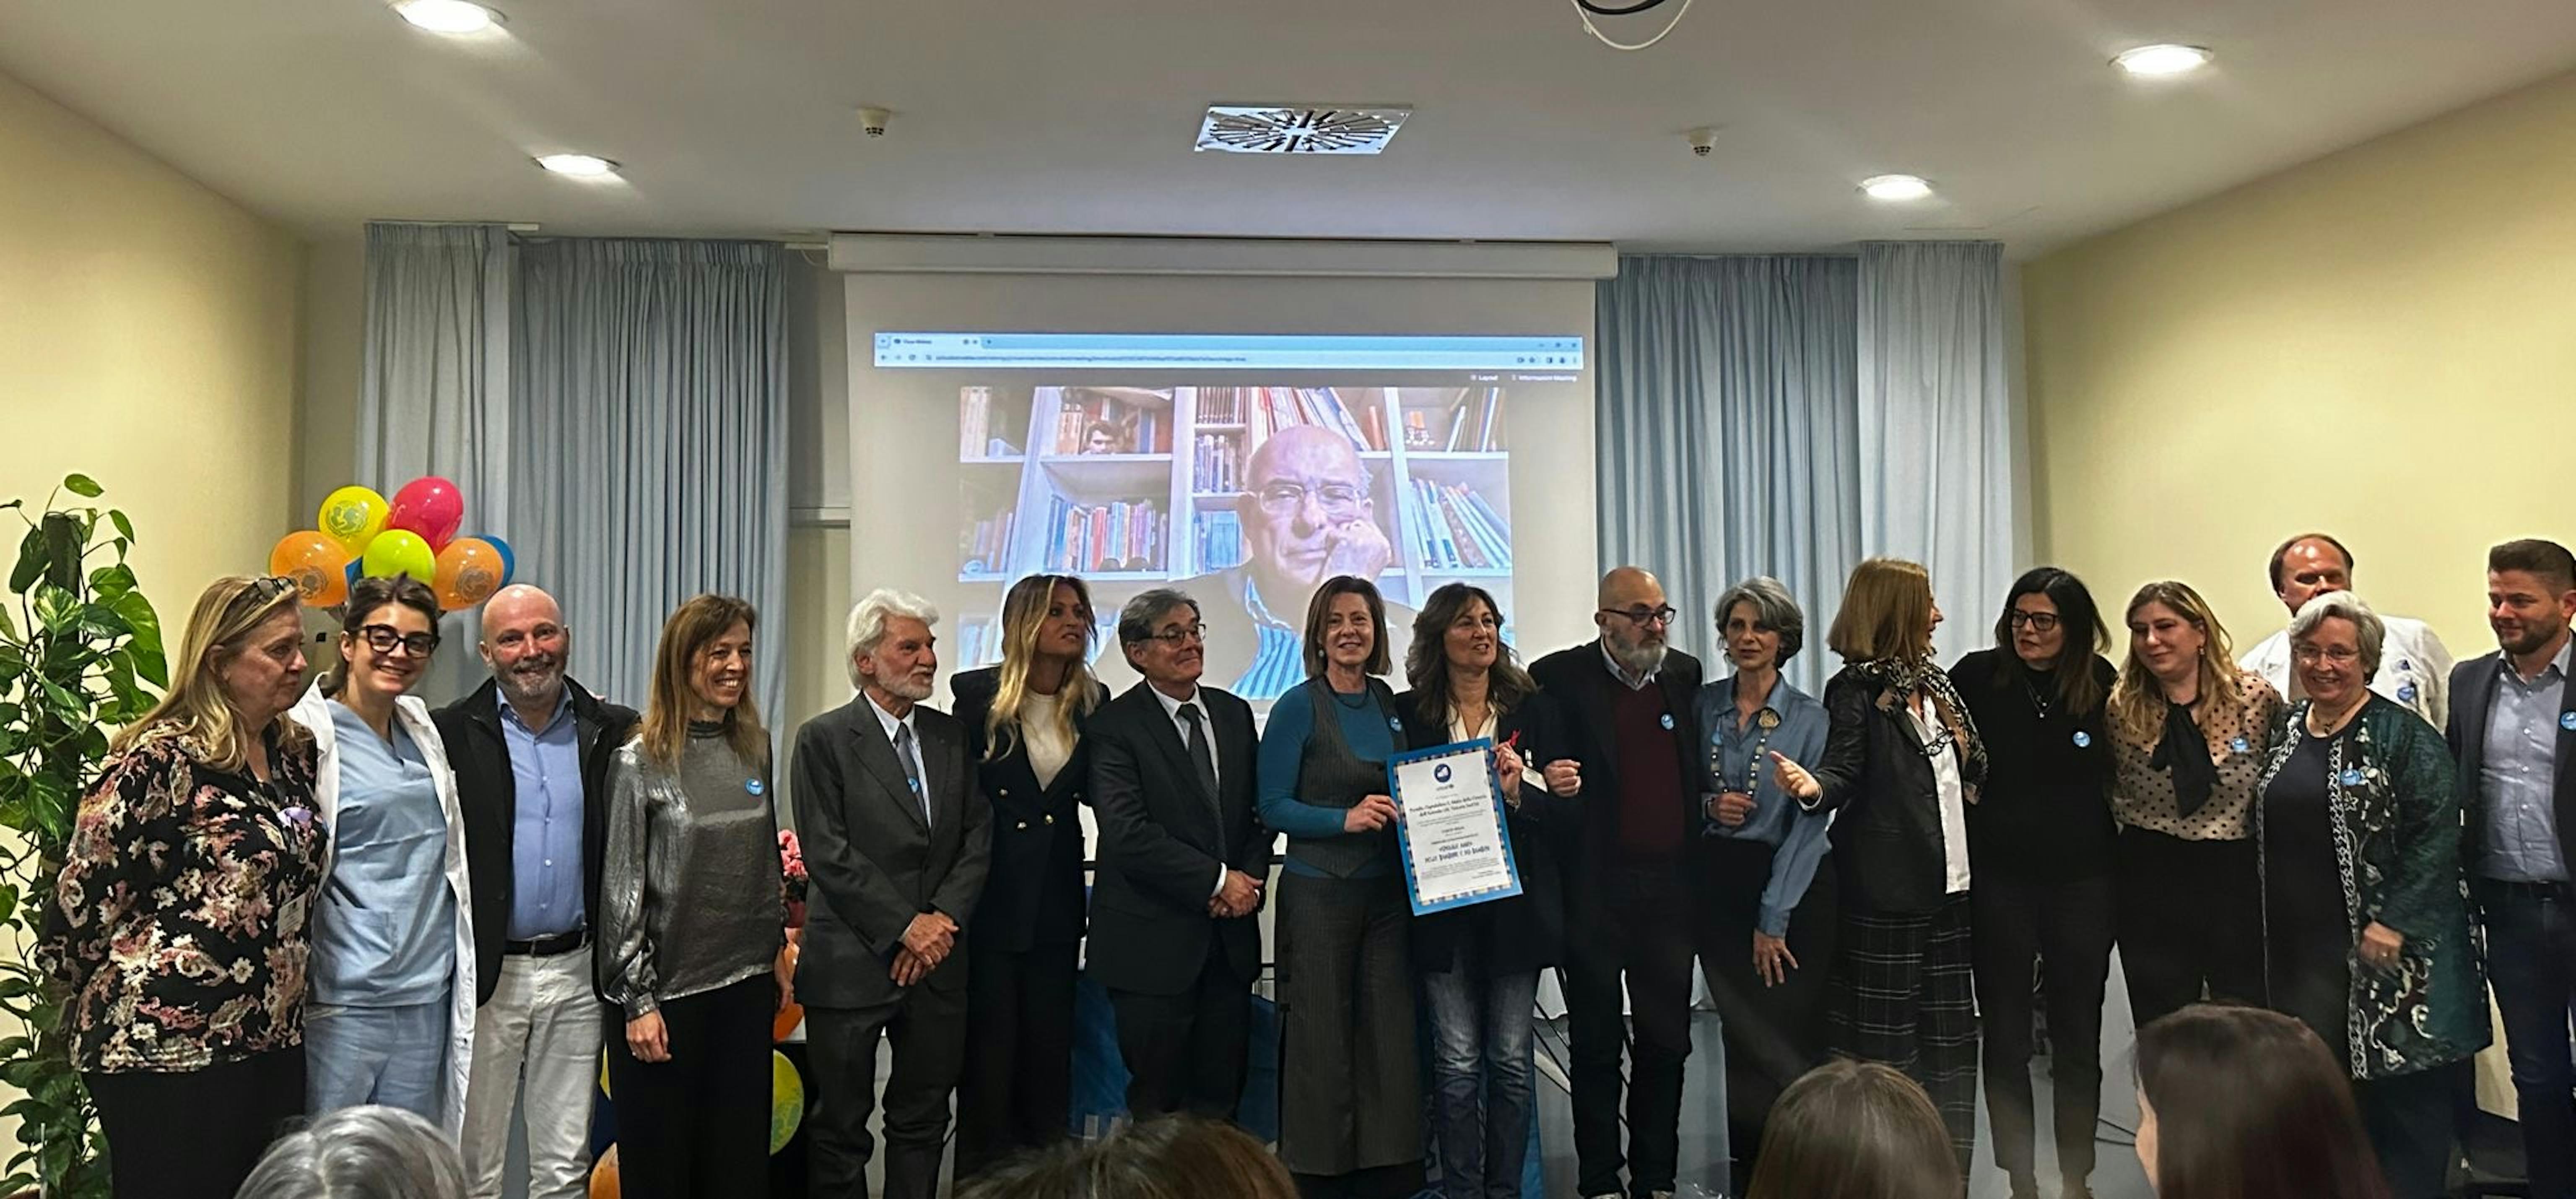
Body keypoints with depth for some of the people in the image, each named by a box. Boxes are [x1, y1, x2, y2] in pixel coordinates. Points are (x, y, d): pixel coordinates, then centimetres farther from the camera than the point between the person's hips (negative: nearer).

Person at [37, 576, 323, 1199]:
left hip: (272, 1041, 7)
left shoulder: (294, 751, 7)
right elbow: (83, 896, -11)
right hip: (167, 1049, -7)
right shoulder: (160, 759, -15)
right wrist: (112, 1005, 3)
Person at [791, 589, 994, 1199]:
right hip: (852, 965, -4)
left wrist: (944, 920, -9)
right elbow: (828, 855, -12)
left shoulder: (951, 736, 9)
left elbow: (978, 839, 6)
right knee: (840, 1128, 8)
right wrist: (906, 927, -14)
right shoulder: (824, 740, -5)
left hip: (936, 963, 4)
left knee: (923, 1122, 13)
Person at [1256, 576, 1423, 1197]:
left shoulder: (1392, 705, 9)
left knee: (1391, 1036, 6)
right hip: (1320, 894, -4)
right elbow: (1274, 807, -9)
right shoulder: (1298, 708, -6)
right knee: (1322, 1043, 1)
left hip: (1389, 892, 5)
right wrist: (1347, 819, -20)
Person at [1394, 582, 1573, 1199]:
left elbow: (1568, 811, 3)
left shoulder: (1533, 708, 5)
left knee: (1511, 1061, 6)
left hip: (1518, 903, 1)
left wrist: (1519, 793, -15)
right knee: (1457, 1064, 2)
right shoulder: (1408, 713, 2)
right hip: (1443, 906, -1)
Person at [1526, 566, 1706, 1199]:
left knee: (1667, 1042, 10)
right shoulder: (1560, 678, -5)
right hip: (1595, 889, -3)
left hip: (1670, 885, 4)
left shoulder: (1685, 674, 8)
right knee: (1596, 1045, 8)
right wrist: (1545, 781, -21)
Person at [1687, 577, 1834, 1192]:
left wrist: (1772, 919, -12)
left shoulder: (1809, 718, -6)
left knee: (1789, 1037, 0)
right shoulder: (1703, 704, 2)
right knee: (1742, 1033, 9)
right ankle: (1748, 1170, 23)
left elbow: (1809, 822, -9)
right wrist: (1708, 806, -11)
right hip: (1719, 885, 2)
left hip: (1793, 887, -2)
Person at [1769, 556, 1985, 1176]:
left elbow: (1970, 771, 17)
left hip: (1948, 887, 7)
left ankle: (1950, 1171, 23)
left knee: (1951, 1038, 13)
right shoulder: (1855, 689, -9)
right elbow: (1846, 771, -18)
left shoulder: (1934, 682, 12)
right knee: (1884, 1045, 1)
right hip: (1886, 894, -7)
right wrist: (1813, 785, -37)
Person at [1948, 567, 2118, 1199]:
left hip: (2083, 880, 1)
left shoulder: (2101, 683, -3)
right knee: (2006, 1037, 8)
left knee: (2078, 1037, 12)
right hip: (2000, 879, -1)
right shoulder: (1978, 676, -7)